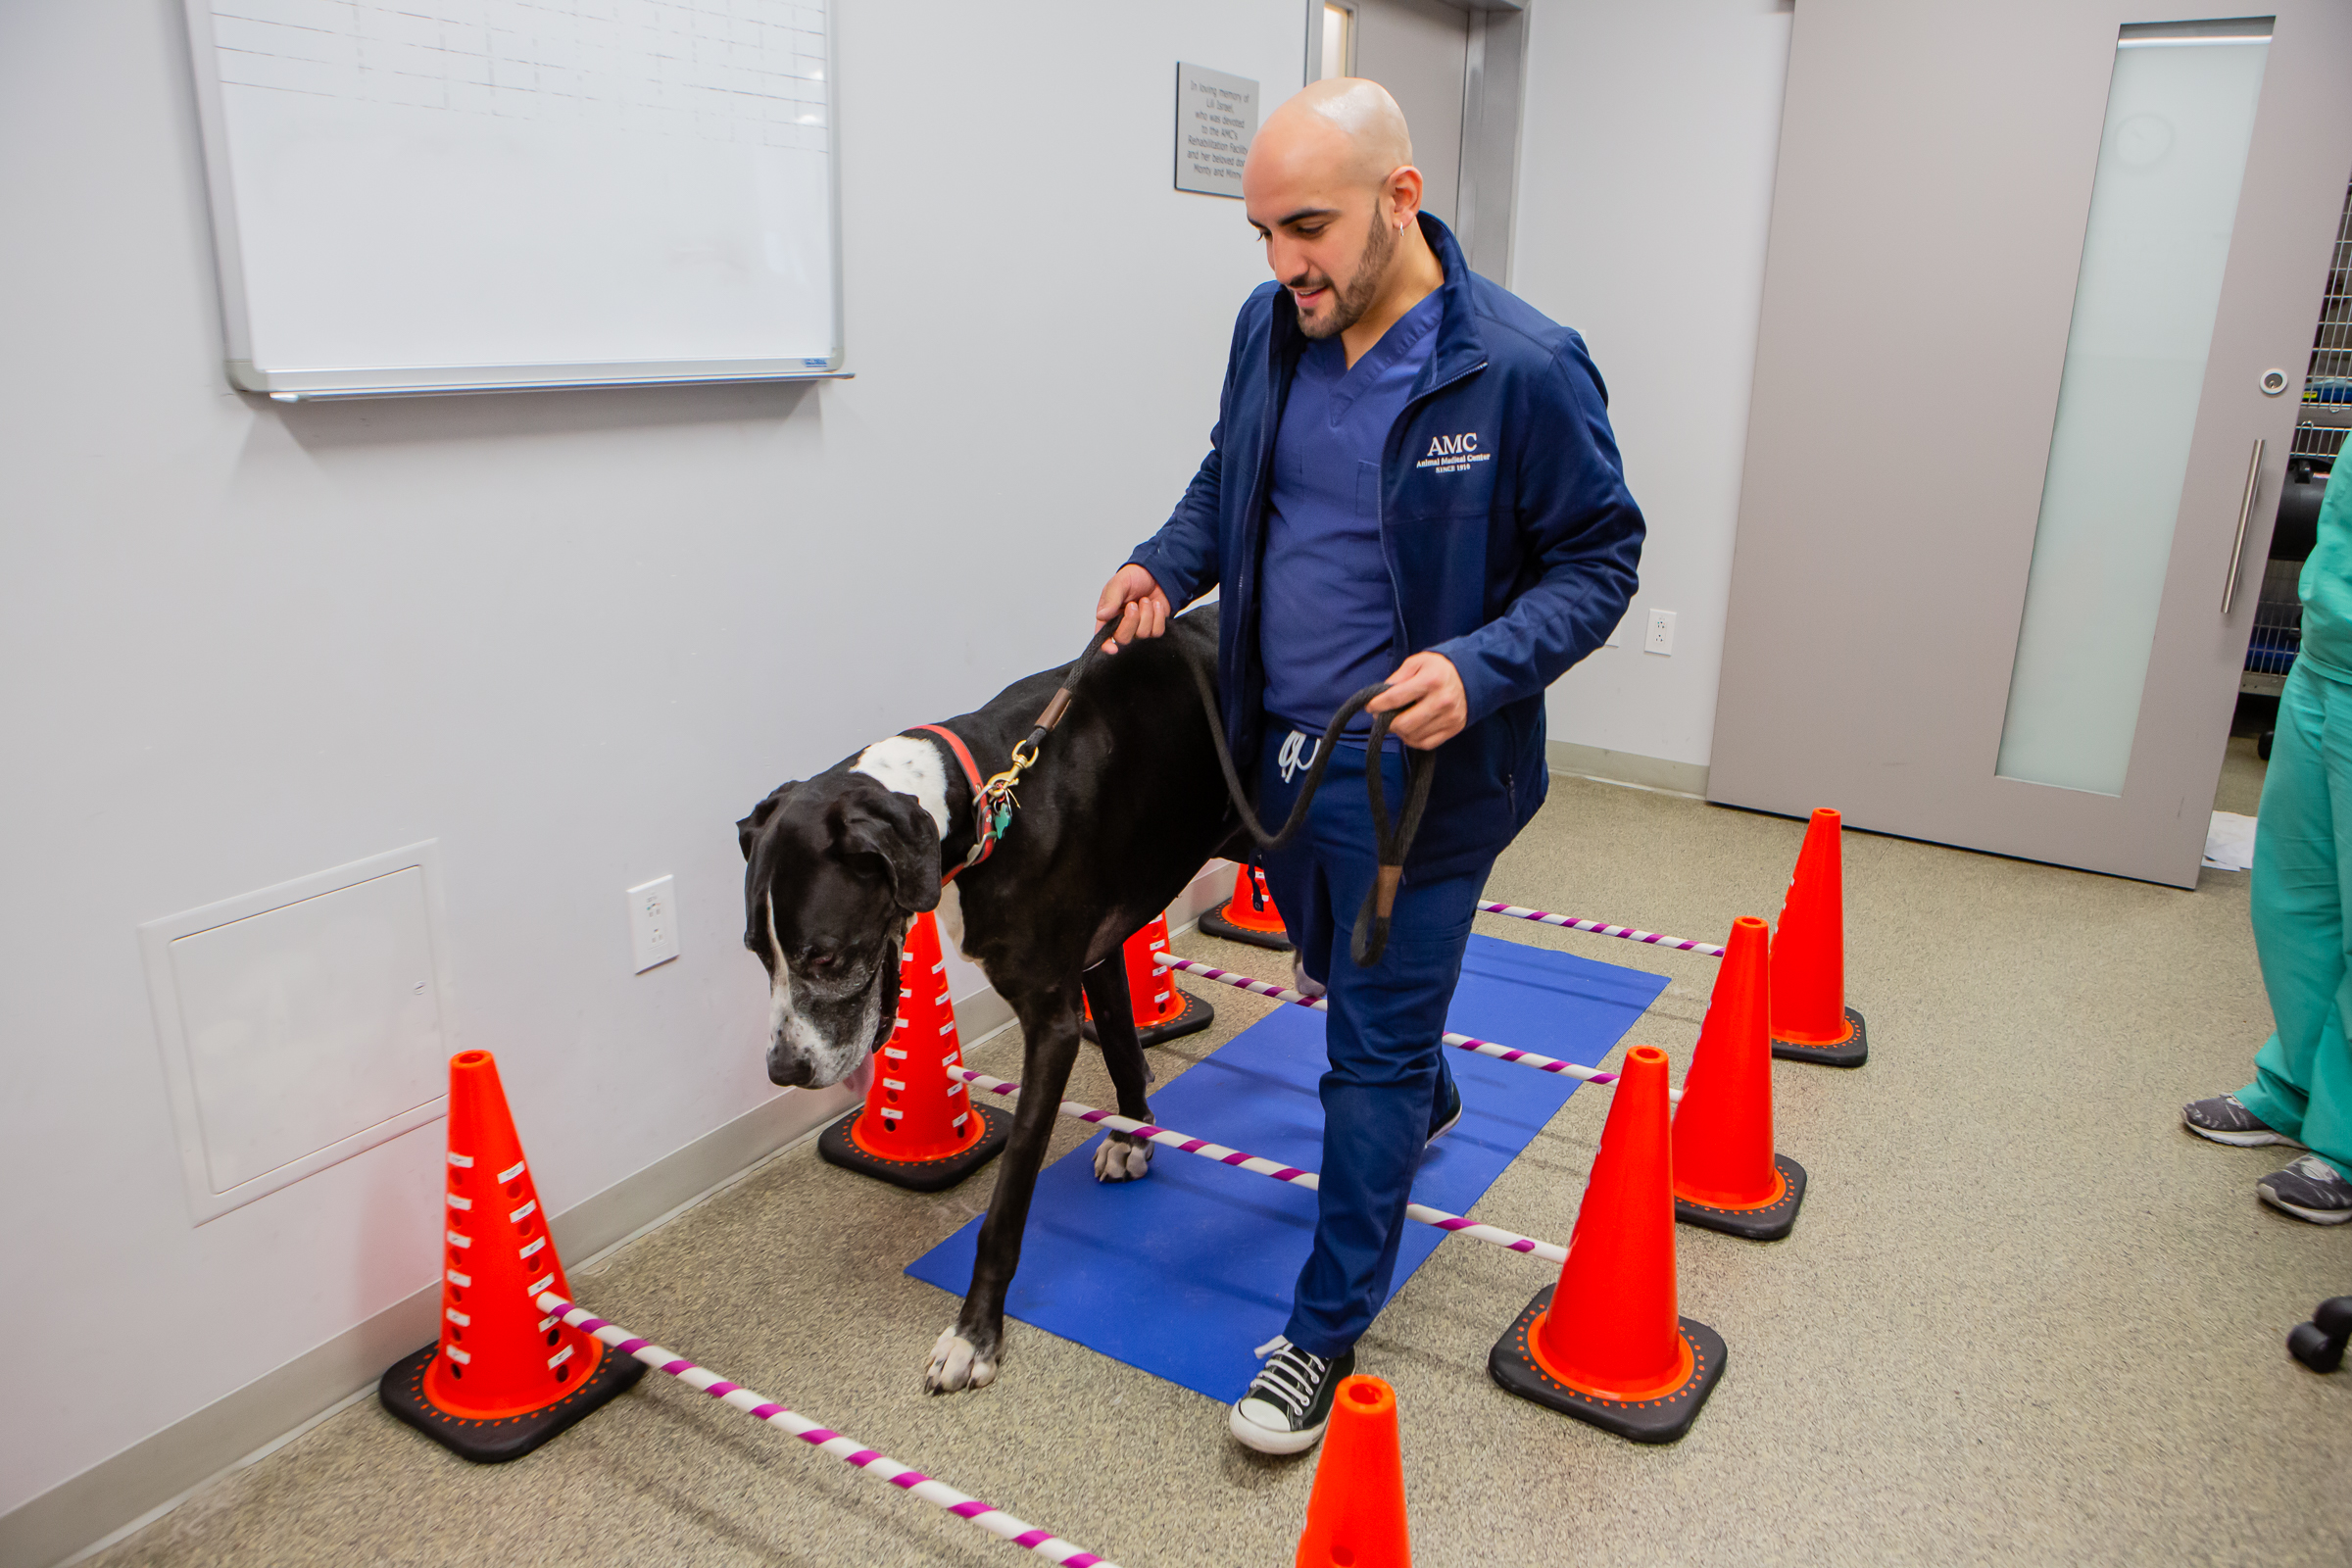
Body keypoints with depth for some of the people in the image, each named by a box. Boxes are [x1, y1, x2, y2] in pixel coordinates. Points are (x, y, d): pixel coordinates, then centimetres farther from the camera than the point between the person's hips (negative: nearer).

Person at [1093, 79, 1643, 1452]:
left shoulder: (1524, 369, -19)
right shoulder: (1271, 326, -2)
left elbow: (1598, 558, -11)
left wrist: (1481, 664, -28)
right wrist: (1167, 565, -5)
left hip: (1415, 769, -6)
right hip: (1279, 747, 7)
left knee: (1374, 1053, 3)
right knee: (1340, 978, 27)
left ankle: (1327, 1331, 19)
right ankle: (1428, 1098, 60)